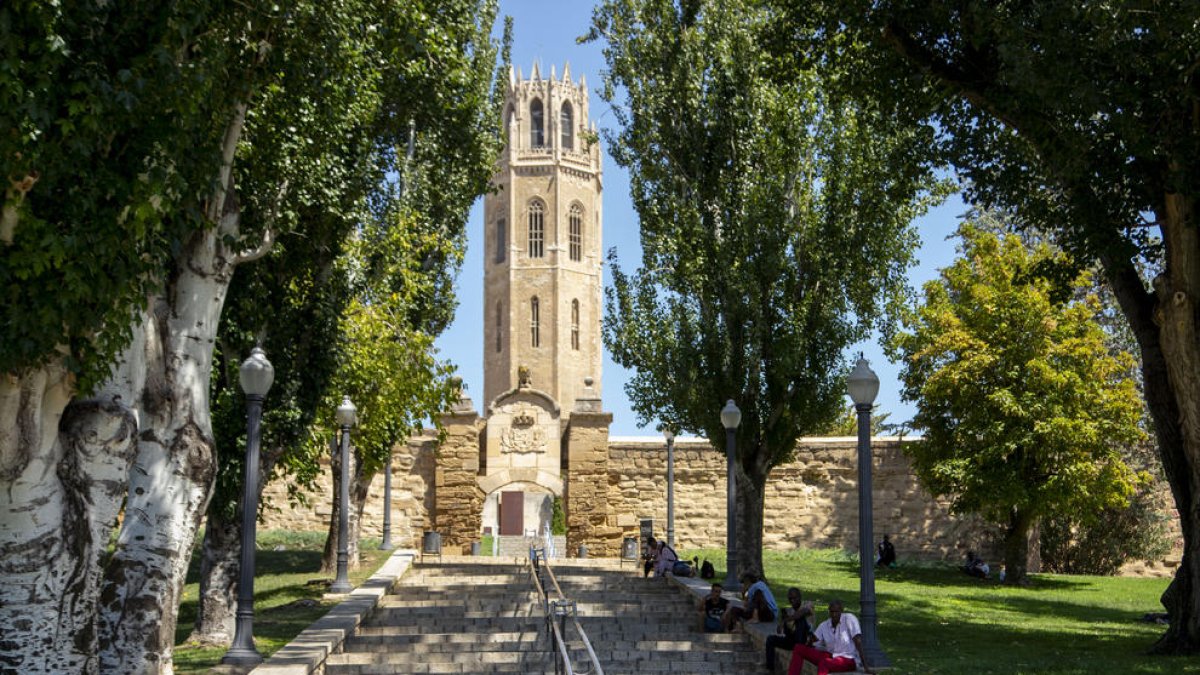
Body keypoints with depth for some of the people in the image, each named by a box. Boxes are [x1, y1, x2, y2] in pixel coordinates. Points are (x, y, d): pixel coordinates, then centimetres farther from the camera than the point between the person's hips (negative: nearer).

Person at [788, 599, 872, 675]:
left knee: (824, 662, -39)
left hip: (849, 659, -7)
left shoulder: (849, 618, -13)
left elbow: (858, 641, -19)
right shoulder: (824, 625, 5)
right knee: (798, 648, -5)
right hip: (831, 656, 7)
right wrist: (810, 640, -20)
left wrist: (866, 667, -23)